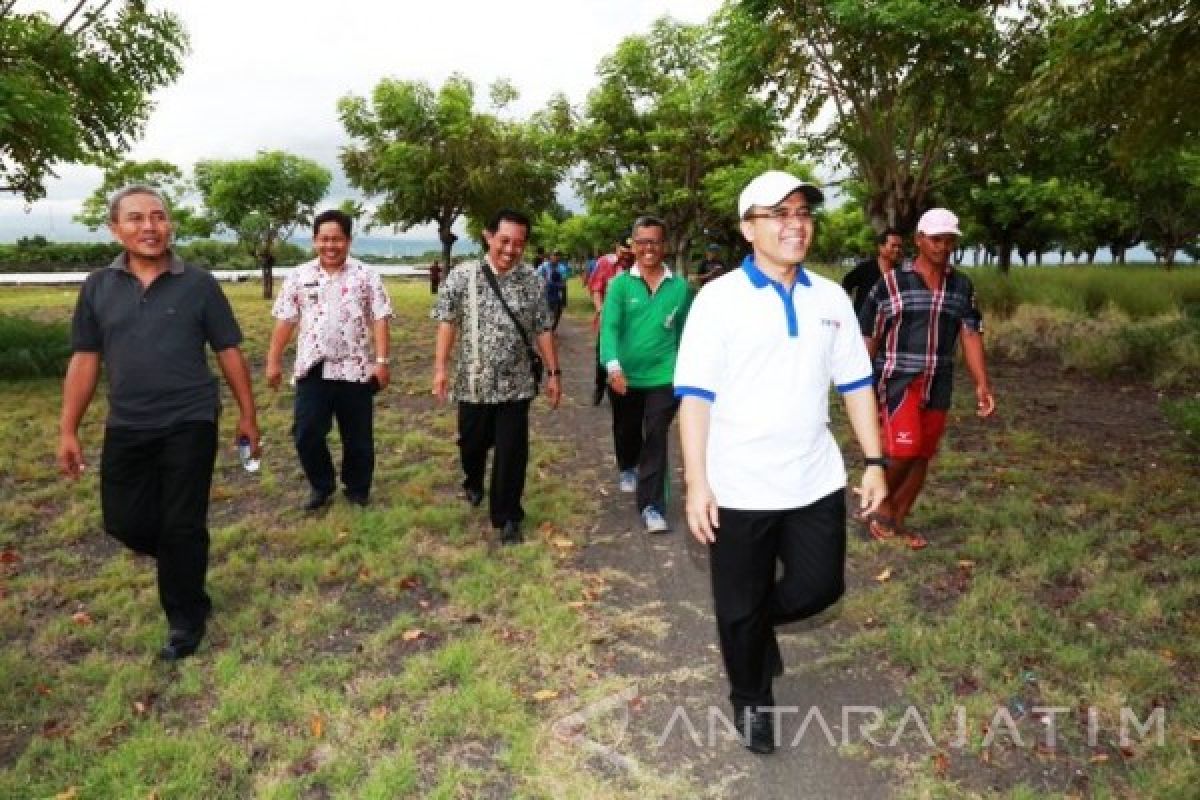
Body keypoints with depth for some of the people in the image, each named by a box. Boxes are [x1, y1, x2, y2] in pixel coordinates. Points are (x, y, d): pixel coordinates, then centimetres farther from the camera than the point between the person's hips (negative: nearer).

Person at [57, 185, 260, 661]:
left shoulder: (198, 284, -4)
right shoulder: (98, 287, 4)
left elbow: (229, 353, 0)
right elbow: (84, 360, 6)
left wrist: (247, 416, 1)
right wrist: (68, 431, 4)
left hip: (190, 424, -3)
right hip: (126, 428, 3)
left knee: (182, 526, 2)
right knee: (125, 522, 8)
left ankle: (185, 618, 20)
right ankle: (180, 558, 40)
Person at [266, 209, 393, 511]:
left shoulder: (366, 275, 0)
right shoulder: (299, 276, 6)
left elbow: (380, 320, -4)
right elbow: (285, 321, 7)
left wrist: (382, 361, -12)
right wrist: (273, 361, 4)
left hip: (355, 370, -1)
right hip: (313, 369, 2)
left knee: (358, 437, 7)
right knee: (306, 434, -1)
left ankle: (357, 488, 26)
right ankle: (321, 486, 21)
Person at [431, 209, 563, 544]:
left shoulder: (532, 281, -1)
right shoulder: (462, 276, -5)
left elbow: (543, 330, 3)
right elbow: (447, 323, -4)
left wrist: (554, 372, 2)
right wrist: (440, 368, -10)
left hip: (516, 385, 0)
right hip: (473, 383, 0)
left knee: (512, 452, 2)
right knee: (473, 443, 18)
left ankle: (507, 516, 17)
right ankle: (473, 483, 50)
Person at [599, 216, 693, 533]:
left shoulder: (680, 287, -3)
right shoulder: (620, 284, -8)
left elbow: (685, 332, 8)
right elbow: (609, 326, -18)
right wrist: (613, 366, -33)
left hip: (663, 377, -1)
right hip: (625, 377, 1)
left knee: (656, 440, -3)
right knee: (626, 432, 22)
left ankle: (651, 506, 3)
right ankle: (627, 469, 53)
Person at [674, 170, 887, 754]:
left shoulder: (831, 298, 5)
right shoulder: (719, 298, -10)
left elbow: (855, 383, 10)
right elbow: (695, 395, -12)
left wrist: (875, 461, 6)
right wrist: (697, 483, -17)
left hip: (817, 481, 4)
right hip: (740, 487, -4)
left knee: (819, 587, 12)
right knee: (739, 607, 11)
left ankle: (762, 622, 44)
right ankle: (750, 700, 37)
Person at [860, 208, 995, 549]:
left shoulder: (962, 286, 7)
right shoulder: (891, 283, -6)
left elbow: (971, 335, 5)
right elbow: (869, 337, -4)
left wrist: (982, 384, -5)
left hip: (937, 385, 5)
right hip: (899, 379, -5)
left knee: (923, 456, 9)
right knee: (905, 448, -17)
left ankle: (898, 519, 24)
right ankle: (881, 502, 10)